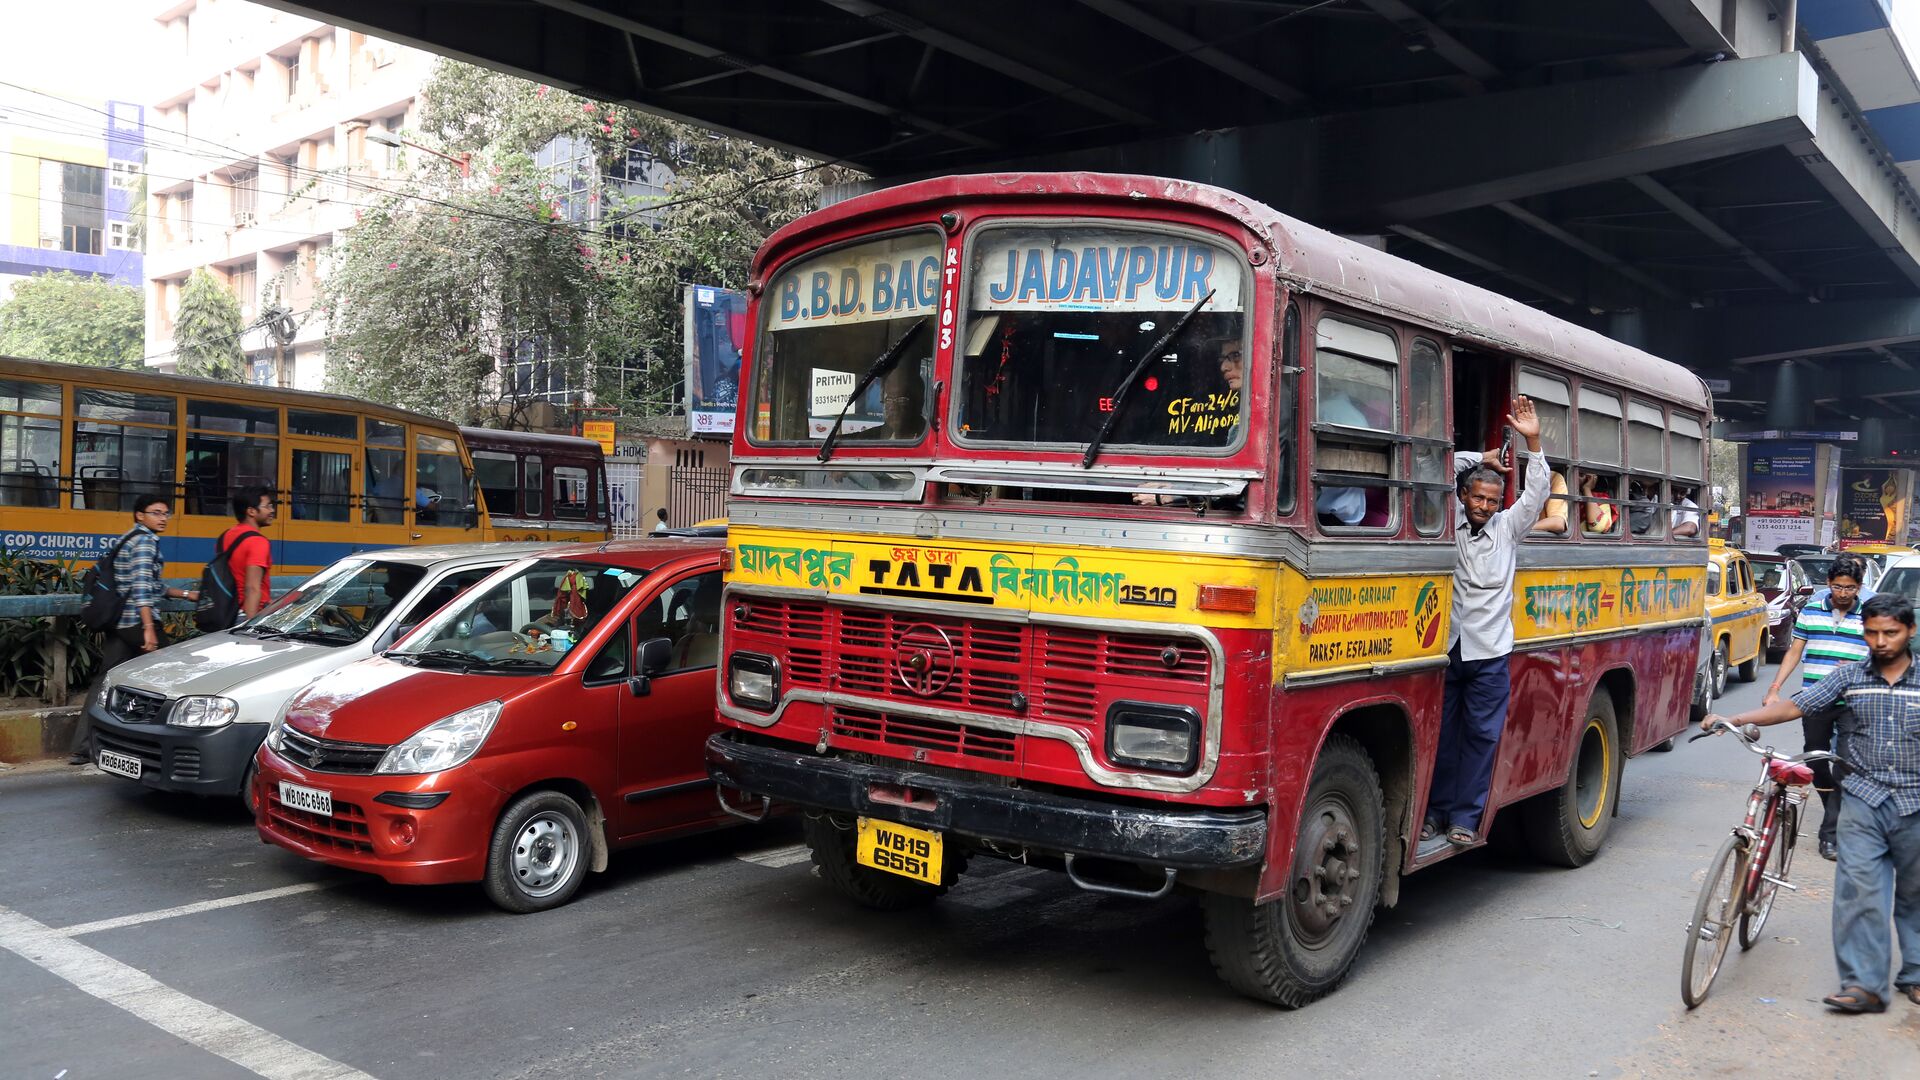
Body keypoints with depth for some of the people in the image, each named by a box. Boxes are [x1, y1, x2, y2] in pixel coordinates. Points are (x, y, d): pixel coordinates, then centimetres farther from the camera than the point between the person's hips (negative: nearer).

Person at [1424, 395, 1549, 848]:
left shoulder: (1507, 527, 9)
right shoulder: (1449, 523, 5)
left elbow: (1536, 493, -1)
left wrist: (1532, 442, -10)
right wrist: (1481, 459, 4)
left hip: (1489, 651, 1)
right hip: (1445, 644, -1)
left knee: (1482, 733, 1)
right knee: (1442, 732, 4)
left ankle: (1466, 815, 8)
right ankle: (1436, 809, 12)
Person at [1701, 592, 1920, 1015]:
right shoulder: (1850, 676, 3)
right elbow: (1796, 706, -3)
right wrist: (1733, 719, -14)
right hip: (1864, 800, 0)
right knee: (1859, 888, -9)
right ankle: (1864, 985, -7)